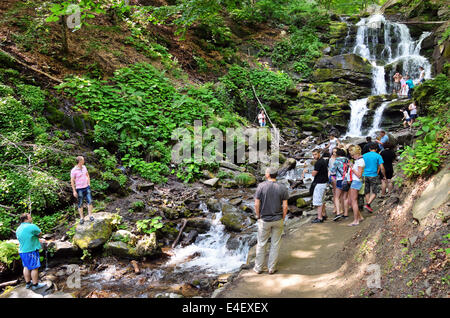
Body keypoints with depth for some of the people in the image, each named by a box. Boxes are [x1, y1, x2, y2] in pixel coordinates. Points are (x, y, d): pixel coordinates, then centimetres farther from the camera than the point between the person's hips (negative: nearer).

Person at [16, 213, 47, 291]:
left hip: (22, 251, 8)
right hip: (31, 250, -8)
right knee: (34, 268, 1)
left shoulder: (18, 229, 9)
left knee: (26, 267, 17)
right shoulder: (32, 226, -17)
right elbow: (39, 233, -6)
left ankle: (28, 283, 26)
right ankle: (35, 285, 7)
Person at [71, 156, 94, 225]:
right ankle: (81, 218, 12)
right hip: (79, 189, -4)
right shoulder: (73, 170, -13)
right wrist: (74, 191, -11)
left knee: (89, 201, -2)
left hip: (86, 187, 5)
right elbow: (72, 181, -9)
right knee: (80, 204, 4)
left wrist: (89, 184, 11)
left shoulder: (84, 167, 4)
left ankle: (90, 215, 7)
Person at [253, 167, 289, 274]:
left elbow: (257, 204, -10)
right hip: (278, 220, 1)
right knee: (275, 244, 13)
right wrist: (283, 219, 6)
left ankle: (258, 267, 22)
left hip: (264, 220, -1)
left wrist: (258, 217, 4)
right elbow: (285, 206, -7)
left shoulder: (261, 186, -12)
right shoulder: (283, 188, -7)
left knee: (261, 244, 12)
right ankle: (272, 268, 21)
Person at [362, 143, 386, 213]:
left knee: (367, 192, 13)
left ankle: (368, 207, 17)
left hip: (365, 176, 4)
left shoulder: (364, 155, 7)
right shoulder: (378, 156, -2)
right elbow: (382, 168, -7)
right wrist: (384, 176, 6)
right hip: (373, 176, -4)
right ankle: (367, 204, -13)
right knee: (374, 193, 4)